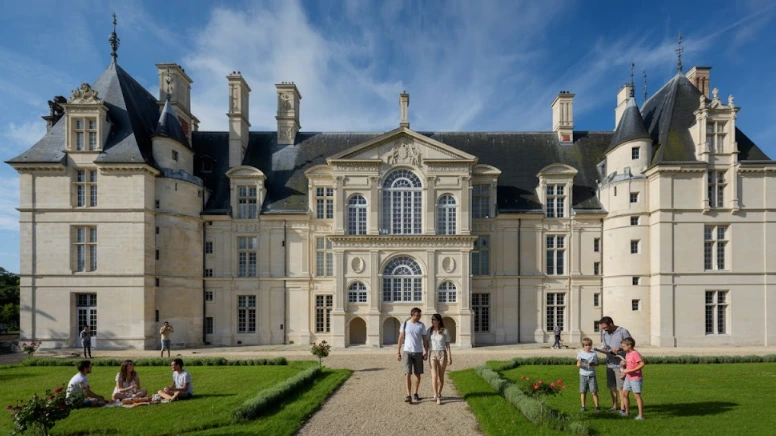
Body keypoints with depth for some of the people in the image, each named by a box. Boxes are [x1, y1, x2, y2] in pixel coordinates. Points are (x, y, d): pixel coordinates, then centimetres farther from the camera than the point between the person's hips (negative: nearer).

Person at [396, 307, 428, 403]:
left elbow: (424, 340, 5)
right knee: (407, 374, -9)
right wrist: (398, 353, 1)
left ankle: (416, 394, 22)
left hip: (418, 353, 2)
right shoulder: (405, 324, -1)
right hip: (407, 352, -2)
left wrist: (426, 352, -4)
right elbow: (400, 339, 3)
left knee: (417, 374, 8)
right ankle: (408, 396, -8)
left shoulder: (421, 326, 2)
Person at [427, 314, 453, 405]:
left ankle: (439, 393, 27)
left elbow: (447, 345, -3)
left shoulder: (445, 331, -5)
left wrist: (450, 357, -7)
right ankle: (437, 397, -14)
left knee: (441, 376, 7)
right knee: (434, 375, -12)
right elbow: (427, 343, 8)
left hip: (442, 354, -1)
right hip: (432, 354, 1)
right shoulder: (429, 330, 3)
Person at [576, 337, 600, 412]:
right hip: (583, 375, 0)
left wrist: (592, 364, -14)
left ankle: (597, 406, 7)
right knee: (583, 392, 4)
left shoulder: (594, 353, 4)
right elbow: (578, 365, -1)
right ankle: (583, 406, 12)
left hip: (592, 375, 0)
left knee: (594, 391, -3)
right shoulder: (580, 353, 2)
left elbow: (597, 363, 7)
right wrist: (580, 364, -24)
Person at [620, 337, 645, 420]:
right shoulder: (627, 354, 11)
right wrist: (624, 364, -2)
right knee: (624, 394, 12)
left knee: (637, 395, -6)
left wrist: (630, 370, -27)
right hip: (628, 377, 9)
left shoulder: (635, 354, -18)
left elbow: (642, 364, -27)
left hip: (636, 378, -9)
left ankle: (641, 415, 1)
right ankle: (627, 412, 24)